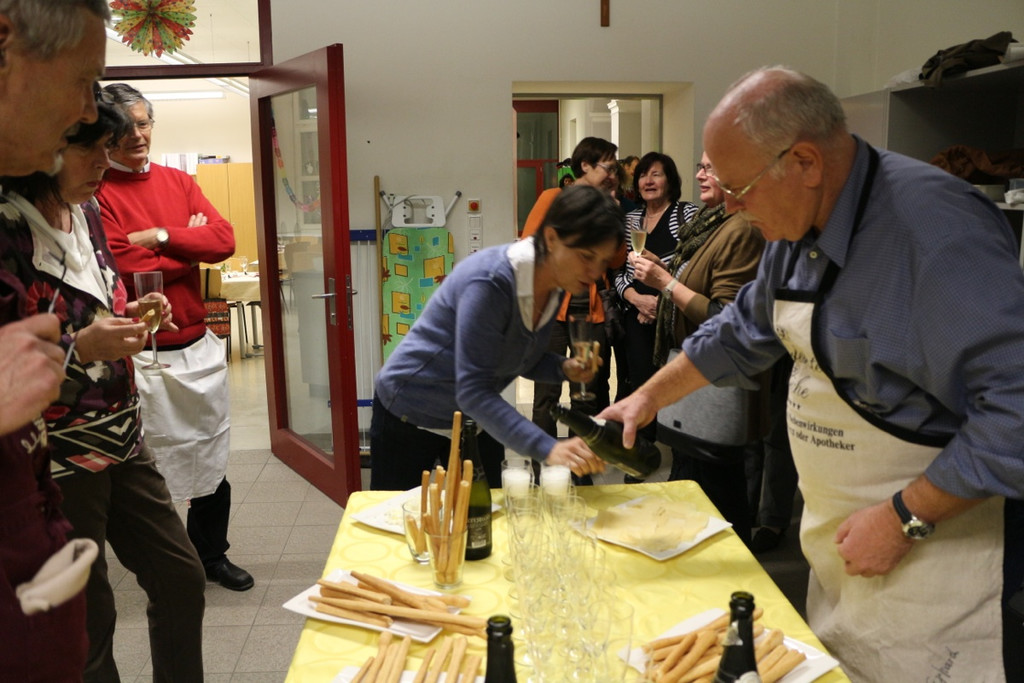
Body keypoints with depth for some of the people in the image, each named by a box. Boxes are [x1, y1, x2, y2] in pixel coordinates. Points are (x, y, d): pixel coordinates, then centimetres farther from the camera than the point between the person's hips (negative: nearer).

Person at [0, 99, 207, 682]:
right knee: (88, 620, 8)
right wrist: (83, 348, -27)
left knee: (182, 579, 15)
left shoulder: (86, 214, 6)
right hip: (59, 456, -7)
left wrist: (130, 319, 2)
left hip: (123, 437, 8)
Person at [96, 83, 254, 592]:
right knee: (151, 470, 4)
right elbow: (122, 268, -19)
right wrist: (189, 245, -7)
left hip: (198, 347, 6)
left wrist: (160, 236, -14)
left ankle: (212, 555, 34)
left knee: (211, 458, 16)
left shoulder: (179, 182, 10)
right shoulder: (94, 192, -8)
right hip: (140, 356, -5)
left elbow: (224, 239, -3)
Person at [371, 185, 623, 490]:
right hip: (411, 415, -7)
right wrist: (547, 448, -43)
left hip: (475, 419, 7)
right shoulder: (491, 282, -32)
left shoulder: (553, 285, -8)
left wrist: (565, 368, -15)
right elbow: (473, 391, -35)